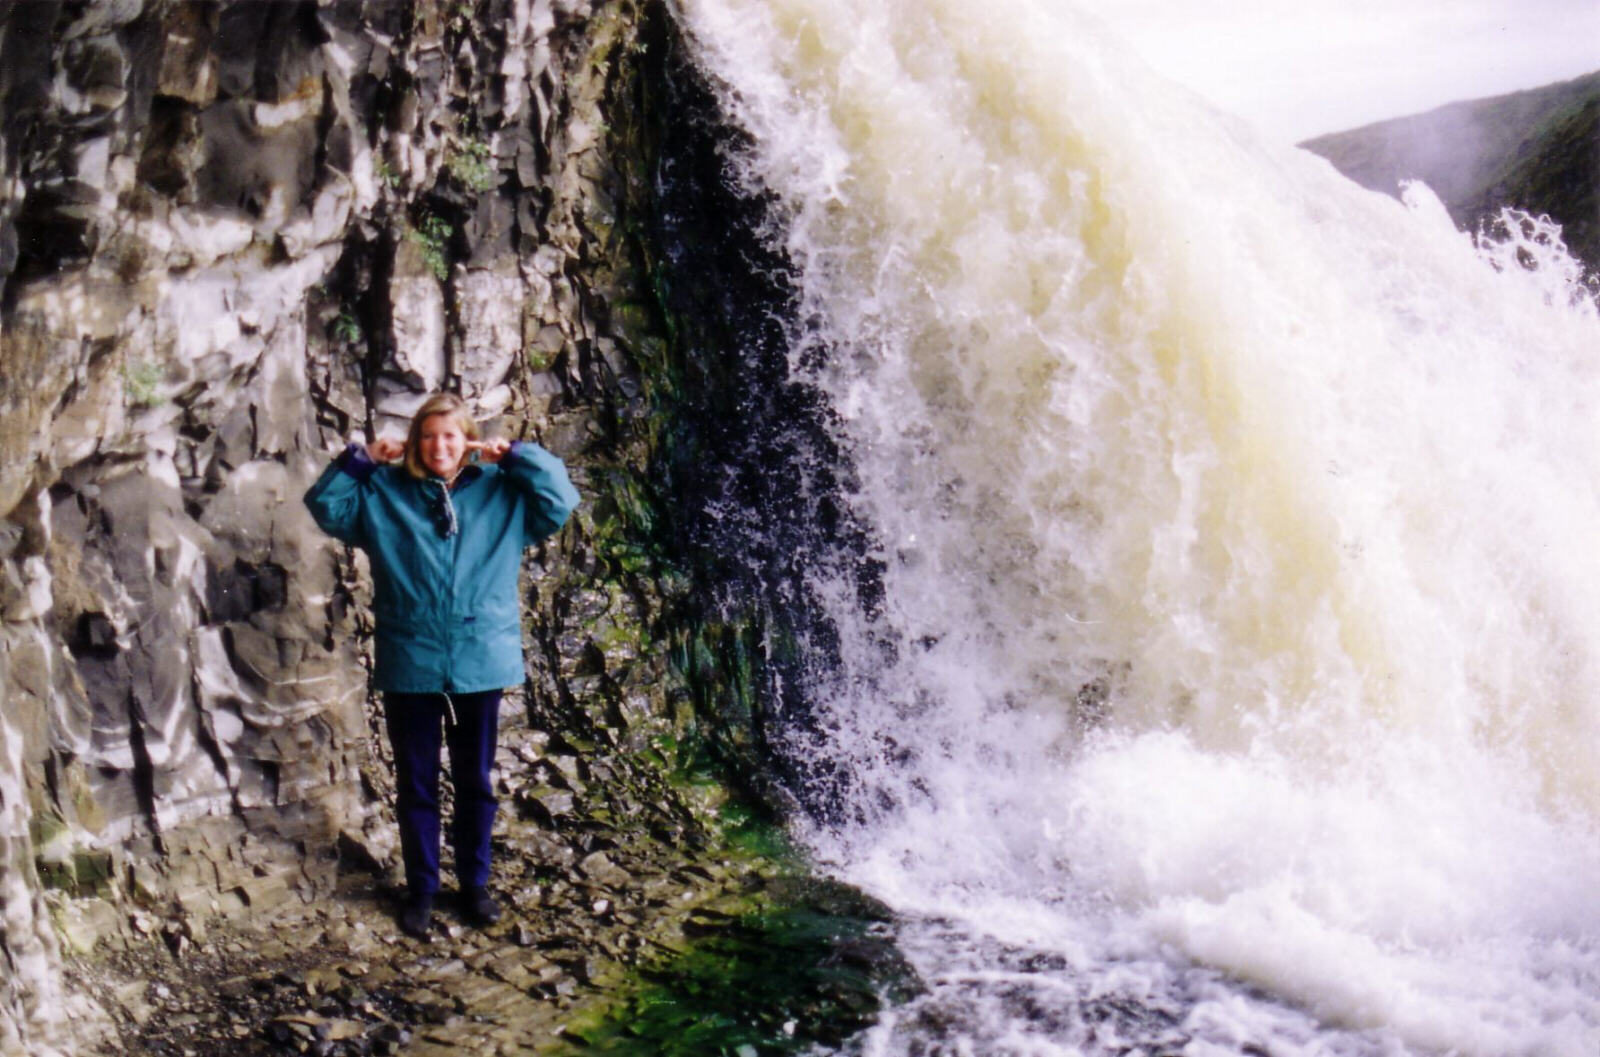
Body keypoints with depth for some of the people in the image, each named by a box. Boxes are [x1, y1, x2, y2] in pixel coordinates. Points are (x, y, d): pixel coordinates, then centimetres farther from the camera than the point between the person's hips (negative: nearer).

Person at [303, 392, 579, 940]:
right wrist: (362, 459, -10)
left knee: (475, 782, 14)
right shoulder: (383, 492, 2)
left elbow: (561, 502, -4)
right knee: (415, 785, 11)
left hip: (481, 663, 0)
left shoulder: (502, 490, 2)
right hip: (409, 666, 0)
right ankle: (421, 888, 25)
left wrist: (515, 455, -10)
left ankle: (474, 883, 29)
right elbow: (325, 506, 0)